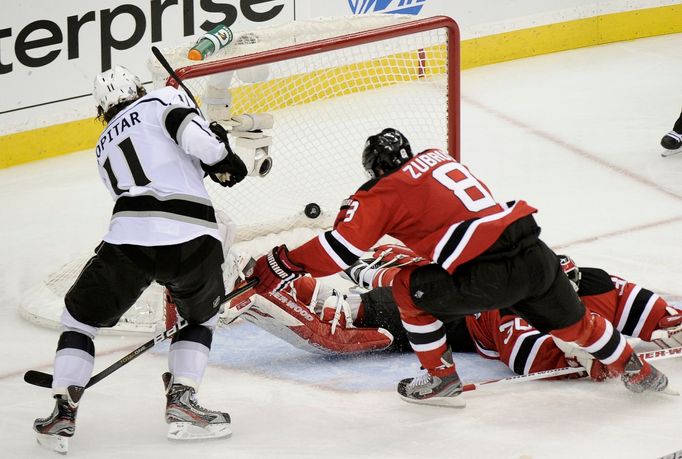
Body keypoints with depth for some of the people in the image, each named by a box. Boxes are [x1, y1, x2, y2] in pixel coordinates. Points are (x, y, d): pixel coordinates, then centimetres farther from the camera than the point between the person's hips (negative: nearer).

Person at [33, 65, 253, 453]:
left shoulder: (105, 146, 29)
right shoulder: (164, 101, 14)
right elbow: (193, 135, -6)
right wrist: (223, 160, 9)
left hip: (131, 236, 2)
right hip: (194, 237, -2)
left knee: (81, 318, 20)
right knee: (200, 318, 27)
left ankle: (63, 413, 9)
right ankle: (182, 401, 12)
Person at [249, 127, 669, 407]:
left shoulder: (387, 192, 3)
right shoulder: (439, 158, 22)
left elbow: (343, 247, -5)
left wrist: (284, 265, 4)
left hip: (491, 274, -7)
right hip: (536, 253, 7)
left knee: (411, 289, 14)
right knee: (571, 321, 30)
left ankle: (442, 379, 20)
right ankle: (636, 371, 45)